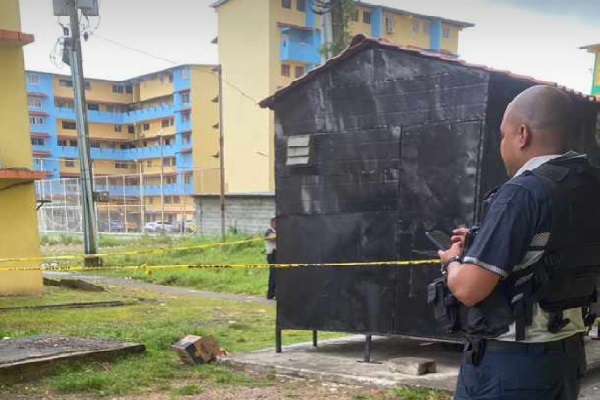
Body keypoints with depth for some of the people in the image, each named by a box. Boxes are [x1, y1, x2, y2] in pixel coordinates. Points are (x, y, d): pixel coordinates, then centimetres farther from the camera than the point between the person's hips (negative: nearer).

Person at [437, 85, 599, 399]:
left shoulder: (522, 193, -20)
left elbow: (468, 289, -22)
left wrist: (453, 260, -2)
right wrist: (479, 246, 14)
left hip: (508, 362, -8)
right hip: (567, 353, 8)